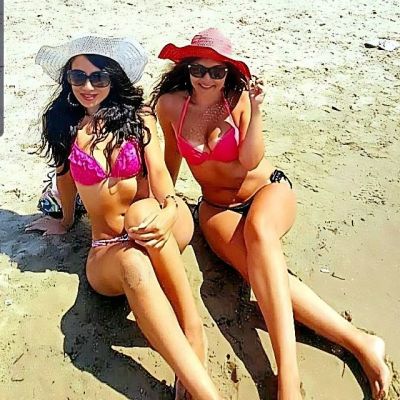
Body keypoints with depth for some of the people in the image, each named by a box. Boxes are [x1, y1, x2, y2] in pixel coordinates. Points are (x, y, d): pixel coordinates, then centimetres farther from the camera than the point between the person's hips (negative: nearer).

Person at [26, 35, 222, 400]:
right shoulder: (64, 126, 5)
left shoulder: (137, 116, 4)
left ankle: (193, 329, -29)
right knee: (133, 264, -38)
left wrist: (167, 211, -30)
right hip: (108, 251, 0)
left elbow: (157, 169, -10)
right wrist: (66, 222, 33)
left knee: (141, 212, -37)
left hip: (164, 230, 1)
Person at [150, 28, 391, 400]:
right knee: (264, 273, -29)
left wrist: (255, 110, -24)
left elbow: (249, 161, -18)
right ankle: (359, 343, -24)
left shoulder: (238, 98, -9)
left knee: (257, 229, -40)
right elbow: (171, 159, 9)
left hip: (268, 190, -1)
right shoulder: (170, 104, -6)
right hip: (217, 208, 2)